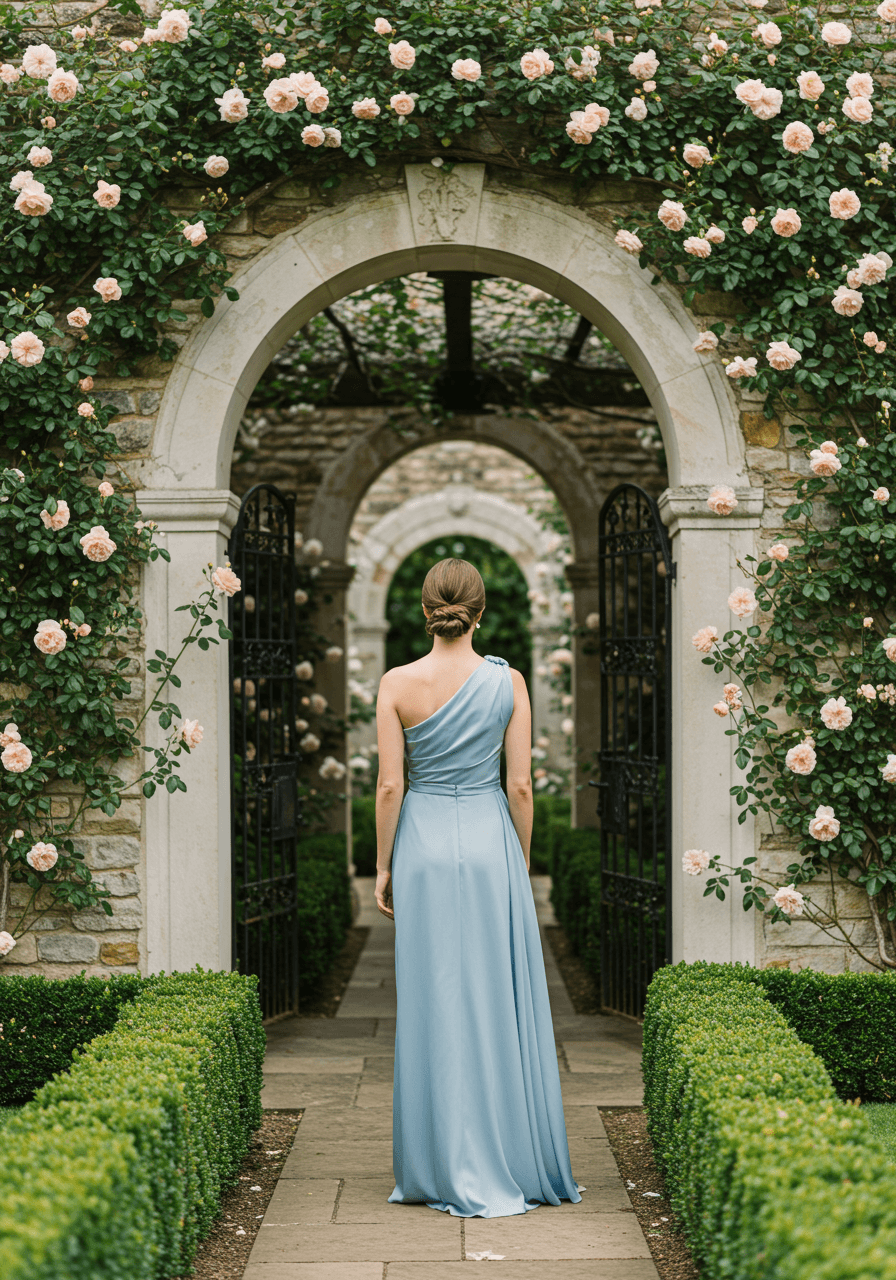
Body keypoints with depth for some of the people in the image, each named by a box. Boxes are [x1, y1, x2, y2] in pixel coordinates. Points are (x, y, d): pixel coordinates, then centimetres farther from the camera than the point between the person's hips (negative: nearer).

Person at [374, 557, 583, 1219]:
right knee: (502, 1003, 6)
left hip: (425, 846, 0)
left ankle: (447, 1172, 8)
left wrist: (383, 865, 5)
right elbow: (520, 785, -3)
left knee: (436, 1007, 4)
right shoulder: (508, 681, -4)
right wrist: (523, 863, 8)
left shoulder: (398, 684, -4)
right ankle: (517, 1164, 10)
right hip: (491, 841, 0)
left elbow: (390, 785, -5)